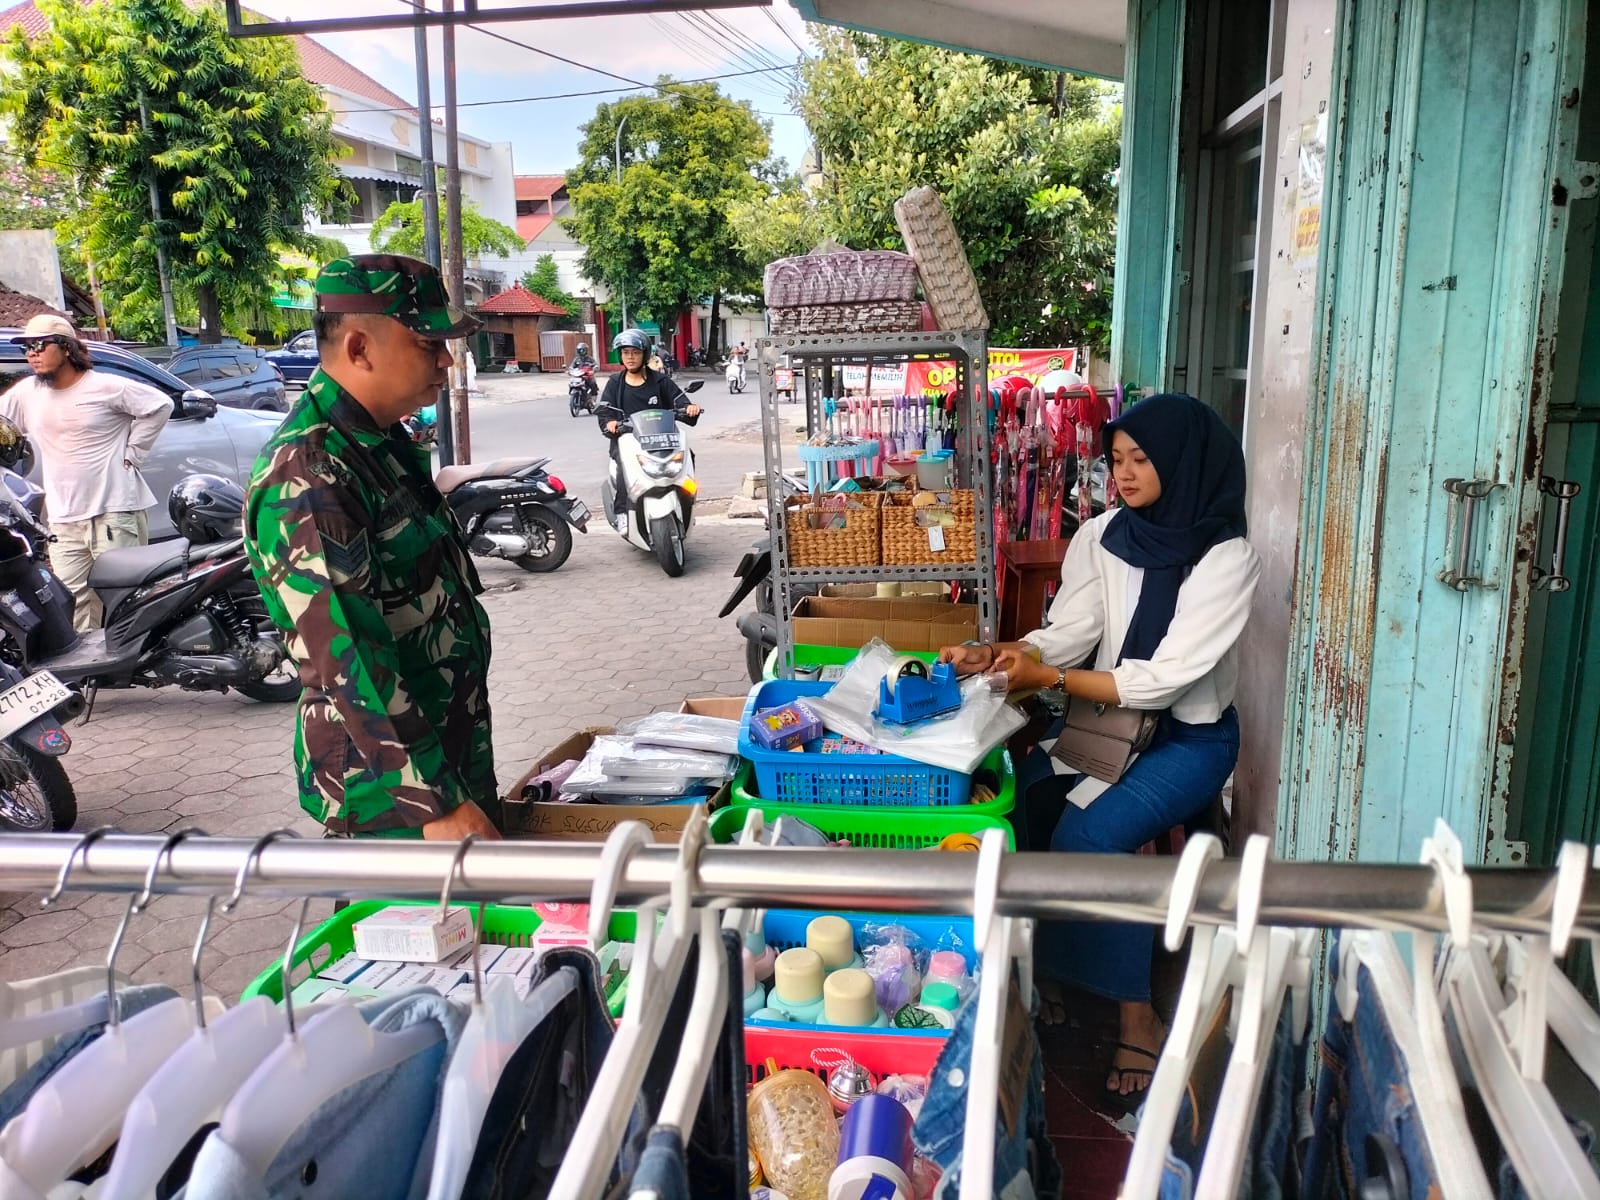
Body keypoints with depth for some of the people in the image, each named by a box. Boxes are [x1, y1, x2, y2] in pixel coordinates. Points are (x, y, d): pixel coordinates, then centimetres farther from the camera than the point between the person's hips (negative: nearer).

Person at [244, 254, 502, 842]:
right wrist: (435, 802, -29)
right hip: (391, 790, -9)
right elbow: (346, 660, -29)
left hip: (455, 744, 9)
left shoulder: (381, 441, 7)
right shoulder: (306, 478, -24)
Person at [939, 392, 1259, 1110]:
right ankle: (1037, 969, -6)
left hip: (1191, 737, -5)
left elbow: (1165, 678, -21)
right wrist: (995, 655, -21)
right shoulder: (1104, 536, 1)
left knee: (1089, 832, -29)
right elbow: (1067, 633, -2)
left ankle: (1136, 1015, -13)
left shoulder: (1226, 559, -15)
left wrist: (1049, 677, -25)